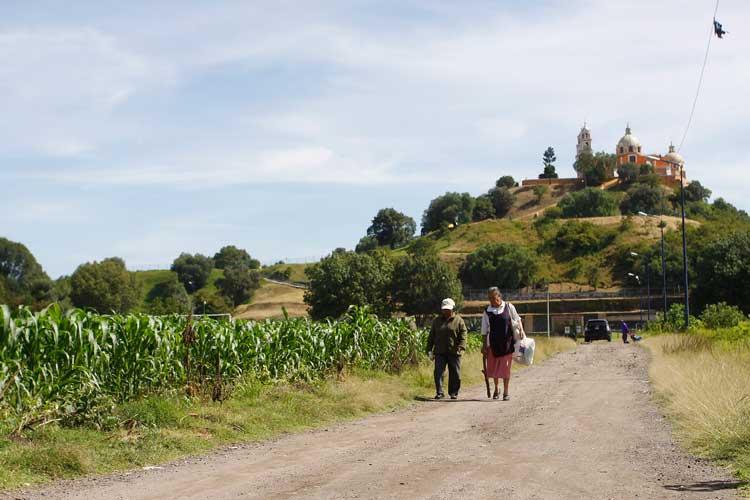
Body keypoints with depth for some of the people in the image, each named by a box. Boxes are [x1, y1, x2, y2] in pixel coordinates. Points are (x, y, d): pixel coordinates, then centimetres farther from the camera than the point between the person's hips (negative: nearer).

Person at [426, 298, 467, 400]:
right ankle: (439, 392, -7)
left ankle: (453, 393, 16)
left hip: (454, 352, -2)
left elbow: (463, 335, -2)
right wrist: (429, 348, 9)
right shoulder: (437, 321, 13)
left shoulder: (458, 321, 4)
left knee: (455, 374, 3)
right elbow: (431, 336, 17)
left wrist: (461, 347, -15)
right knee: (438, 372, -8)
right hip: (439, 352, 2)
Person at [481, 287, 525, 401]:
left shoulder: (509, 307, 0)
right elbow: (484, 330, 6)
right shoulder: (487, 311, 2)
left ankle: (506, 392, 10)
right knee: (493, 368, 7)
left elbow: (517, 320, 10)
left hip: (507, 342, -2)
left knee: (506, 368, 0)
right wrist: (484, 345, 4)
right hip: (493, 343, 2)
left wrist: (521, 331, -7)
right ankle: (496, 389, 30)